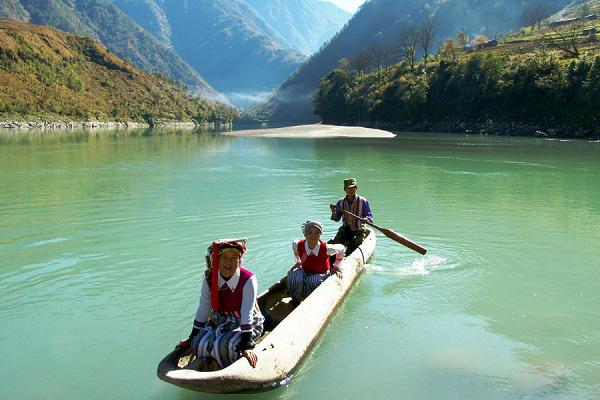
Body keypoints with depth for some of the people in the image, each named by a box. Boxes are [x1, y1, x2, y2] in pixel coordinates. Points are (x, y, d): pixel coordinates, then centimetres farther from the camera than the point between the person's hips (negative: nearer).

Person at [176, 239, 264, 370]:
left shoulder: (248, 280, -21)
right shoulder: (210, 279, -7)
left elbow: (247, 315, -25)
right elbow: (203, 310, 0)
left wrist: (247, 347, -28)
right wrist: (191, 339, 2)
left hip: (247, 325, -4)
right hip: (220, 322, 5)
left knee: (224, 344, -28)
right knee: (200, 343, -20)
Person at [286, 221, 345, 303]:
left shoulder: (325, 249, -25)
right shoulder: (299, 245, -18)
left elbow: (341, 248, -6)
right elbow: (294, 244, 9)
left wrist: (335, 267, -2)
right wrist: (297, 262, 9)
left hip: (321, 275, -2)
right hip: (305, 273, 2)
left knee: (312, 281, -36)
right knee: (293, 273, -29)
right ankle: (295, 298, -9)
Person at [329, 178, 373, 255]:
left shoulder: (363, 201, -4)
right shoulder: (341, 202, 5)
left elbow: (369, 216, -5)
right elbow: (336, 219, 5)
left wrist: (366, 219, -29)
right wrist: (333, 211, -16)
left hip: (359, 231, -2)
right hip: (345, 229, 3)